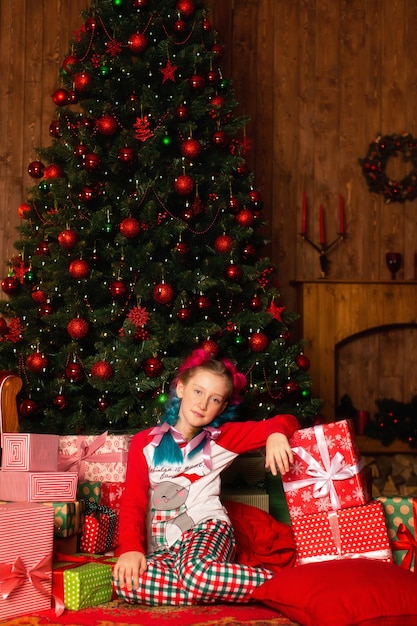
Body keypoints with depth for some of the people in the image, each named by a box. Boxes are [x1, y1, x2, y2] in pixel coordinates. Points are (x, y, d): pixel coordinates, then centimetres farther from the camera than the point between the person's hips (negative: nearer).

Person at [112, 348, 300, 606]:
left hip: (208, 527, -2)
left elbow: (286, 421, 11)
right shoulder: (145, 442, 11)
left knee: (196, 573, -39)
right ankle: (214, 588, -23)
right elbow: (133, 499, 2)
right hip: (162, 545, 2)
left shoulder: (222, 437, 12)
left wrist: (276, 434, -14)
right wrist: (131, 548, -15)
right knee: (126, 582, -34)